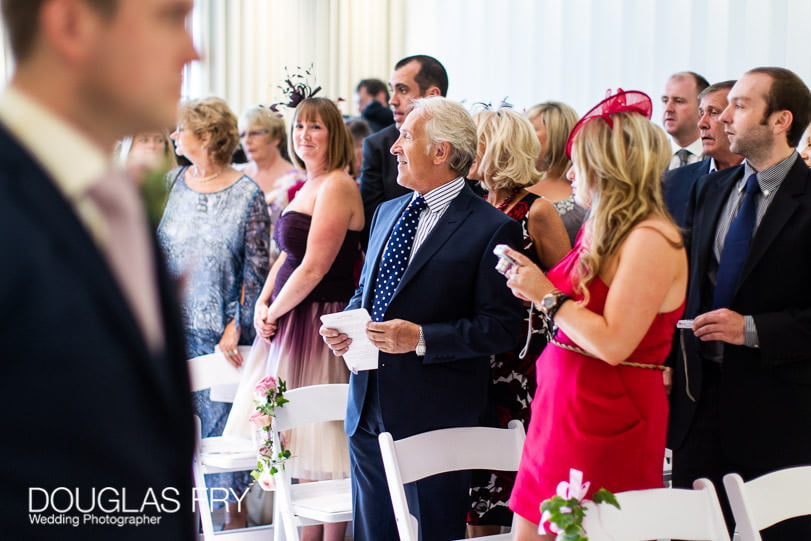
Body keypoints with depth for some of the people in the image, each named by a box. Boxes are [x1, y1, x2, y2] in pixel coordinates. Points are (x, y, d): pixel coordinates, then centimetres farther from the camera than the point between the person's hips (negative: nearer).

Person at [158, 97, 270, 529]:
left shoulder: (247, 195, -7)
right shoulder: (172, 183, 5)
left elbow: (255, 269, -7)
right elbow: (153, 250, 11)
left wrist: (235, 329, -12)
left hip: (219, 332, -4)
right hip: (172, 327, 4)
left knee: (221, 418, 2)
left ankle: (235, 512, 17)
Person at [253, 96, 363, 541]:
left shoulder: (336, 187, -15)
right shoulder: (306, 188, 15)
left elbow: (313, 268, -18)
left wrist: (274, 312, -6)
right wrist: (262, 305, 4)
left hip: (319, 322, -10)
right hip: (292, 323, 10)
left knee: (322, 444, -2)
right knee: (302, 448, 14)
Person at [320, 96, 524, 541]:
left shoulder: (491, 229, -11)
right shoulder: (387, 212, 13)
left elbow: (501, 327, -15)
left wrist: (421, 338, -22)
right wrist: (343, 325, 2)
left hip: (433, 419, -7)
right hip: (367, 409, 7)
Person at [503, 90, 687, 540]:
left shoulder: (651, 239, -17)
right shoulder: (602, 230, 12)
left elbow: (613, 343, -22)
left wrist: (547, 295, -15)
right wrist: (532, 283, 10)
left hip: (608, 416, -9)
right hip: (563, 402, 9)